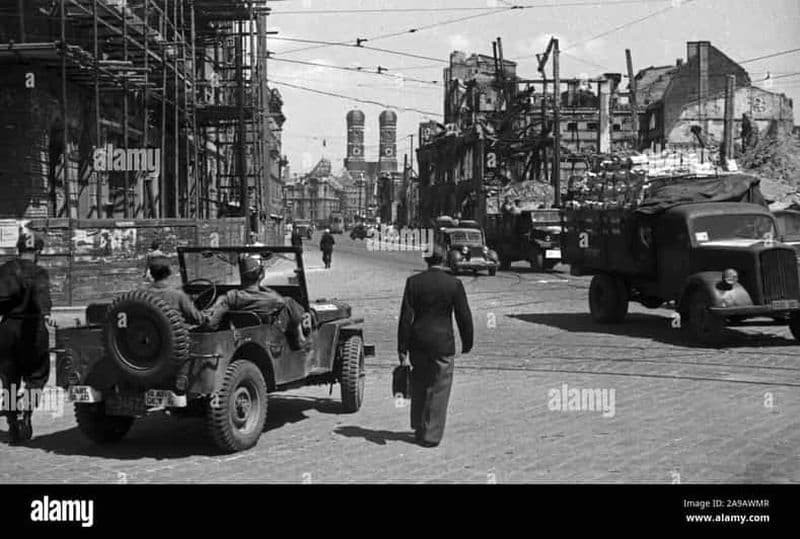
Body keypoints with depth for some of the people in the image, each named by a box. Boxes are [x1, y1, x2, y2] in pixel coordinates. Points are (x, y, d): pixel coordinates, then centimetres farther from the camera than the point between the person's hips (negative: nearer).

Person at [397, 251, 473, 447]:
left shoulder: (413, 282, -5)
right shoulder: (454, 284, -8)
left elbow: (406, 317, -5)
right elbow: (464, 317, -3)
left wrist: (402, 348, -1)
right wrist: (467, 343, 11)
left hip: (418, 342, 2)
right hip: (442, 343, -2)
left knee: (419, 387, 19)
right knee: (438, 390, 6)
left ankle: (419, 428, 31)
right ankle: (431, 436, 7)